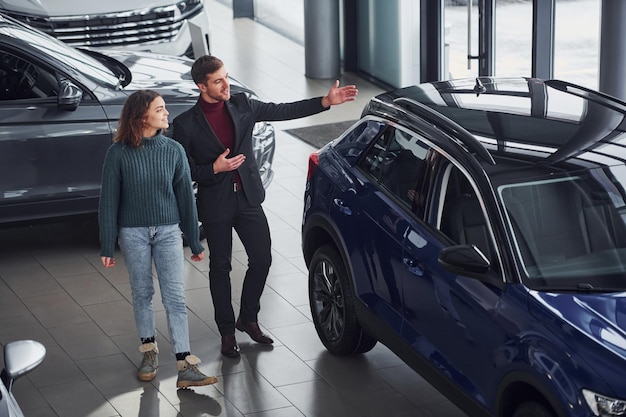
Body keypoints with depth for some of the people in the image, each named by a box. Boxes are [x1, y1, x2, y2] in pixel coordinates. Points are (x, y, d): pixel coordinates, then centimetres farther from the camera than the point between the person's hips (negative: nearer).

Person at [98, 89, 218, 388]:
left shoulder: (173, 150, -3)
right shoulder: (119, 153, -7)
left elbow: (185, 196, 3)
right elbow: (109, 200, -3)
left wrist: (194, 242, 6)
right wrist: (107, 245, -2)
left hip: (168, 231, 1)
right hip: (133, 233, -1)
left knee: (175, 298, -4)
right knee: (142, 294, 10)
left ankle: (185, 367, -7)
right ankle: (149, 351, 29)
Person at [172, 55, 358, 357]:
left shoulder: (241, 105, -1)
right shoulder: (186, 124, -12)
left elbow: (284, 111, 3)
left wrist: (326, 102, -4)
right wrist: (214, 168, -23)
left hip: (248, 198, 4)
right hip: (215, 205, -4)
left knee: (261, 259, 6)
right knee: (220, 268, 8)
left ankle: (248, 319, 28)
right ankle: (227, 332, 22)